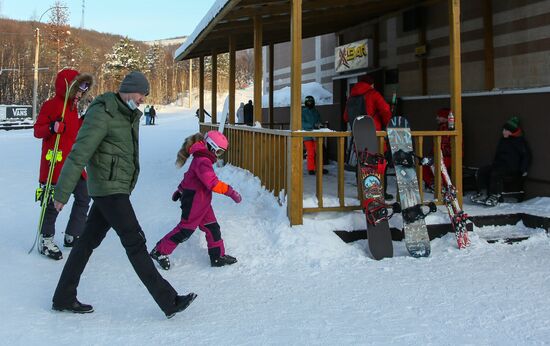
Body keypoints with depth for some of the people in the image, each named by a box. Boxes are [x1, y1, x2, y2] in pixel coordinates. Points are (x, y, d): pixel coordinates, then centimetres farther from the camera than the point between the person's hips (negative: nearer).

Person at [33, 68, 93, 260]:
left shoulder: (73, 106, 16)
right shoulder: (51, 105, -9)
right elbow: (37, 130, -11)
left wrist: (84, 121, 11)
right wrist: (52, 128, -29)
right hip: (55, 164, -9)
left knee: (83, 198, 11)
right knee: (54, 202, -3)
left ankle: (72, 236, 23)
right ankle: (46, 240, 11)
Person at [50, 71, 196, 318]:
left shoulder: (130, 115, 14)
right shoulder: (102, 114, -15)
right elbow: (79, 155, -17)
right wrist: (62, 193, -16)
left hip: (119, 188, 9)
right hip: (109, 188, -9)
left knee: (89, 241, 14)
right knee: (135, 243, -8)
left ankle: (63, 298, 24)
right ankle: (168, 301, -4)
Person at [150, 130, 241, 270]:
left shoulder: (202, 158, 10)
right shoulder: (203, 161, -23)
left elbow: (190, 176, 23)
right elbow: (212, 183, -33)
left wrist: (180, 190, 33)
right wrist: (230, 191, -30)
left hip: (201, 201, 10)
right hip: (194, 202, -10)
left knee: (212, 227, 10)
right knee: (186, 229, -1)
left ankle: (218, 256, 18)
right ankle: (160, 251, 12)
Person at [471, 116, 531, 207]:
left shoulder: (520, 141, -3)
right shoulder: (502, 140, 20)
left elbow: (526, 156, -5)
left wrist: (523, 170, -10)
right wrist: (493, 164, 19)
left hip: (512, 167, -8)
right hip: (499, 165, 8)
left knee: (496, 173, -35)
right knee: (481, 171, -13)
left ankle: (495, 196, -31)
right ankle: (481, 193, -14)